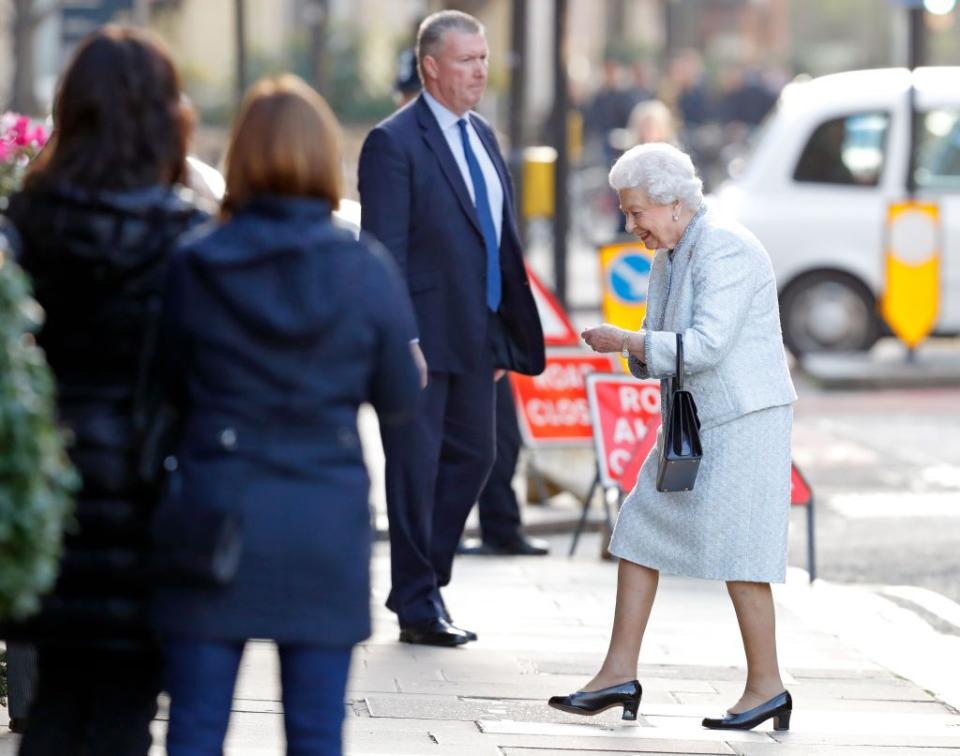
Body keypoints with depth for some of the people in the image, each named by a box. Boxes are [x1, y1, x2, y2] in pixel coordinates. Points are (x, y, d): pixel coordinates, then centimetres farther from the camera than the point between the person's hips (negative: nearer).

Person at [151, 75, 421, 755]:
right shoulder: (366, 270, -5)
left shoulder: (193, 269, -5)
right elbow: (400, 399, 3)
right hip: (326, 520, 0)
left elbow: (172, 389, 5)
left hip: (214, 509, 0)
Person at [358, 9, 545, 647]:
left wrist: (505, 335, 15)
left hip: (476, 338, 8)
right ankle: (418, 606, 8)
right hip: (423, 335, -8)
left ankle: (425, 580, 25)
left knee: (473, 457, 12)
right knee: (417, 468, 1)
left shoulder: (482, 136, 14)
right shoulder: (395, 142, -11)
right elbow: (385, 252, -14)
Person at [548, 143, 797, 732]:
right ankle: (620, 674, 10)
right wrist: (633, 349, -4)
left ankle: (767, 687, 2)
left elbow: (705, 346, -26)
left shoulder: (725, 250, -18)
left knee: (734, 550, -7)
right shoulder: (669, 255, 12)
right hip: (694, 423, 10)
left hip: (742, 420, -10)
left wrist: (626, 342, -17)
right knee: (642, 532, 7)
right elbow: (664, 350, 18)